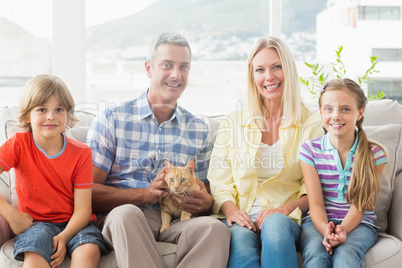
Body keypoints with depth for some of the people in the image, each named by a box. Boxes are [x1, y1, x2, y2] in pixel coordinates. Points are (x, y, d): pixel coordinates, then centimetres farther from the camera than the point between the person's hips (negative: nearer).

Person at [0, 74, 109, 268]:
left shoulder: (81, 153, -3)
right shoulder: (19, 144, -4)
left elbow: (82, 209, -8)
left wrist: (64, 237, -25)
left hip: (73, 224, 1)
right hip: (34, 222, -1)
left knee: (89, 251, -31)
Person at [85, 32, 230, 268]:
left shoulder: (199, 131, 14)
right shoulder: (111, 120, 4)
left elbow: (203, 195, 17)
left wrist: (206, 202, -8)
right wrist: (146, 194, -16)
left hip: (174, 223, 3)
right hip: (121, 220, -2)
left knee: (215, 227, -30)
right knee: (126, 214, -38)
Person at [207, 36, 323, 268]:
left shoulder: (310, 124, 10)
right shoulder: (232, 124, 16)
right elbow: (218, 181, 11)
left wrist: (285, 209, -13)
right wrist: (230, 209, -10)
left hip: (286, 219, 0)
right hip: (243, 218, 1)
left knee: (275, 224, -37)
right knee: (240, 238, -35)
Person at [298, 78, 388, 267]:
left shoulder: (374, 154, -1)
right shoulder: (310, 150, 0)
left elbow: (360, 204, -6)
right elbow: (316, 203, -5)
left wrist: (342, 230, -26)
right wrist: (325, 230, -27)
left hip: (358, 223, 0)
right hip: (319, 222, 1)